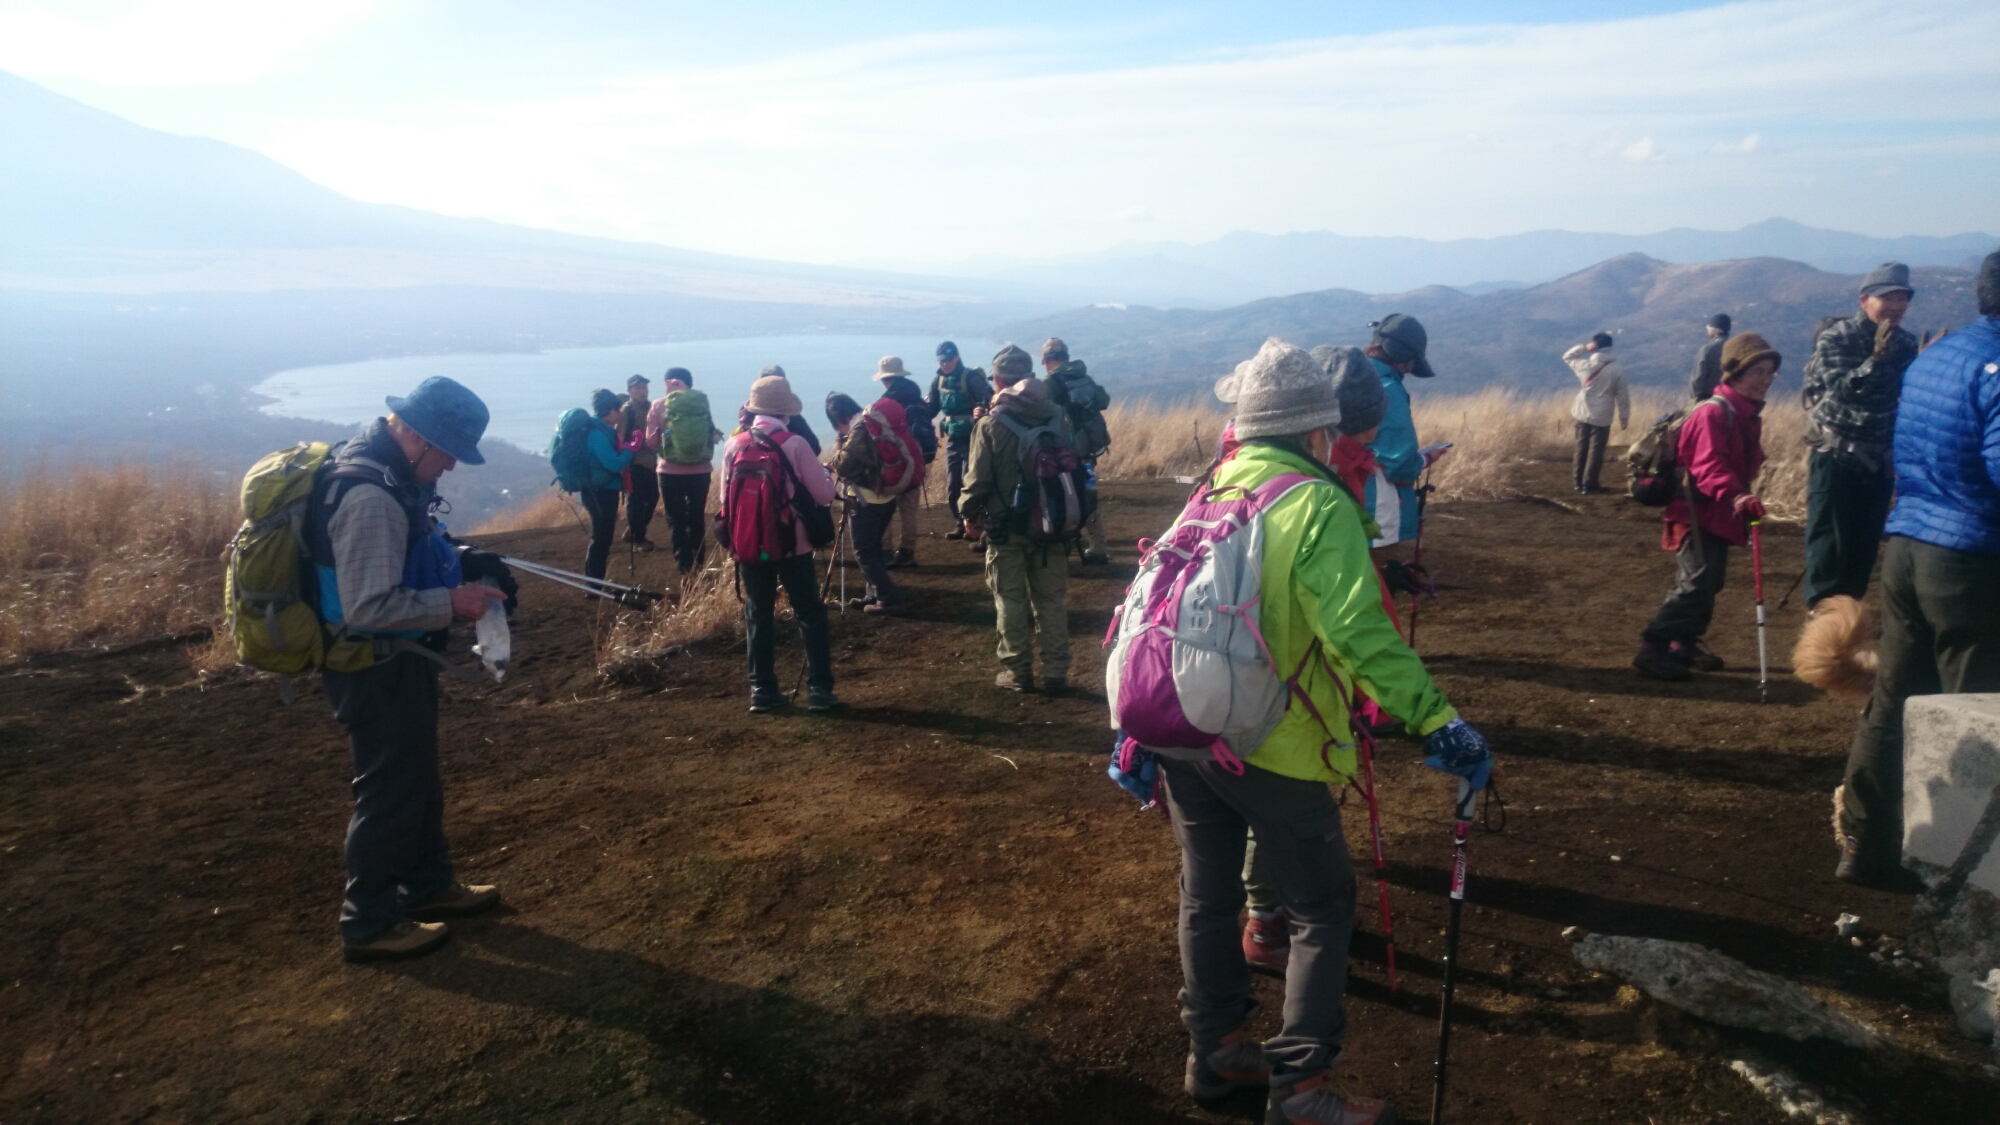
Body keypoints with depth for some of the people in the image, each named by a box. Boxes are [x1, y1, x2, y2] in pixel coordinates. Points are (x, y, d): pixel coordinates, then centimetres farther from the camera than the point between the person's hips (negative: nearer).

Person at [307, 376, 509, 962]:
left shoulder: (388, 473, 5)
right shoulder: (370, 497, -28)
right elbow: (370, 607, -30)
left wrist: (460, 574, 7)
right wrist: (451, 603, -22)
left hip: (398, 663, 10)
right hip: (377, 671, -10)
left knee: (418, 777, 22)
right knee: (389, 789, 3)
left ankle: (428, 883, 39)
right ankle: (370, 923, 19)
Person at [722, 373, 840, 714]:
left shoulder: (734, 445, -1)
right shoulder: (795, 443, -12)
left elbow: (726, 497, 6)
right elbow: (824, 495, -9)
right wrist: (825, 474, 11)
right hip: (792, 544, -3)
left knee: (758, 617, 11)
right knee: (810, 614, 6)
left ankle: (762, 690, 12)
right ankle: (819, 689, 5)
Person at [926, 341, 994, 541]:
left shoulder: (972, 377, -14)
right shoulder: (938, 381, 6)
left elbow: (989, 401, -23)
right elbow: (930, 410, 12)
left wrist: (982, 409, -45)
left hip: (972, 438, -7)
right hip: (953, 439, 7)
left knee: (969, 484, -8)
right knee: (952, 486, 10)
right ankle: (961, 524, 23)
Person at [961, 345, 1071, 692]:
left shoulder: (990, 424, -12)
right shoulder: (1057, 416, -1)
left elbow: (978, 479, -11)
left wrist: (968, 512, 7)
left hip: (1005, 527, -3)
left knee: (1011, 601, 8)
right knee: (1051, 600, 10)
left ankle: (1018, 672, 13)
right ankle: (1055, 673, 13)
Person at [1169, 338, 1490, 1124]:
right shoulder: (1317, 507, -13)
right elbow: (1360, 633, -25)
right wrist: (1436, 719, -27)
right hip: (1269, 746, -7)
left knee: (1207, 896, 19)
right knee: (1322, 909, 9)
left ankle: (1215, 1051, 32)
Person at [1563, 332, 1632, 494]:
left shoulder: (1585, 364, -7)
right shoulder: (1618, 370, -9)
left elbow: (1567, 356, 12)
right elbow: (1622, 397, -5)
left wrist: (1584, 347, 1)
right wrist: (1624, 417, 5)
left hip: (1583, 415, 2)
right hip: (1602, 418, -2)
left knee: (1582, 448, 13)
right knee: (1596, 451, 3)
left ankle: (1579, 482, 19)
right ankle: (1589, 484, 3)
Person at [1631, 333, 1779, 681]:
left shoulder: (1749, 416, 14)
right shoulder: (1713, 412, -18)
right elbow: (1708, 465, -31)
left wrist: (1740, 500, 24)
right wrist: (1735, 496, -45)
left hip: (1720, 514, 10)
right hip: (1697, 512, -10)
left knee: (1710, 582, 14)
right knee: (1698, 582, -15)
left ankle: (1684, 644, 27)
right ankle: (1652, 648, -12)